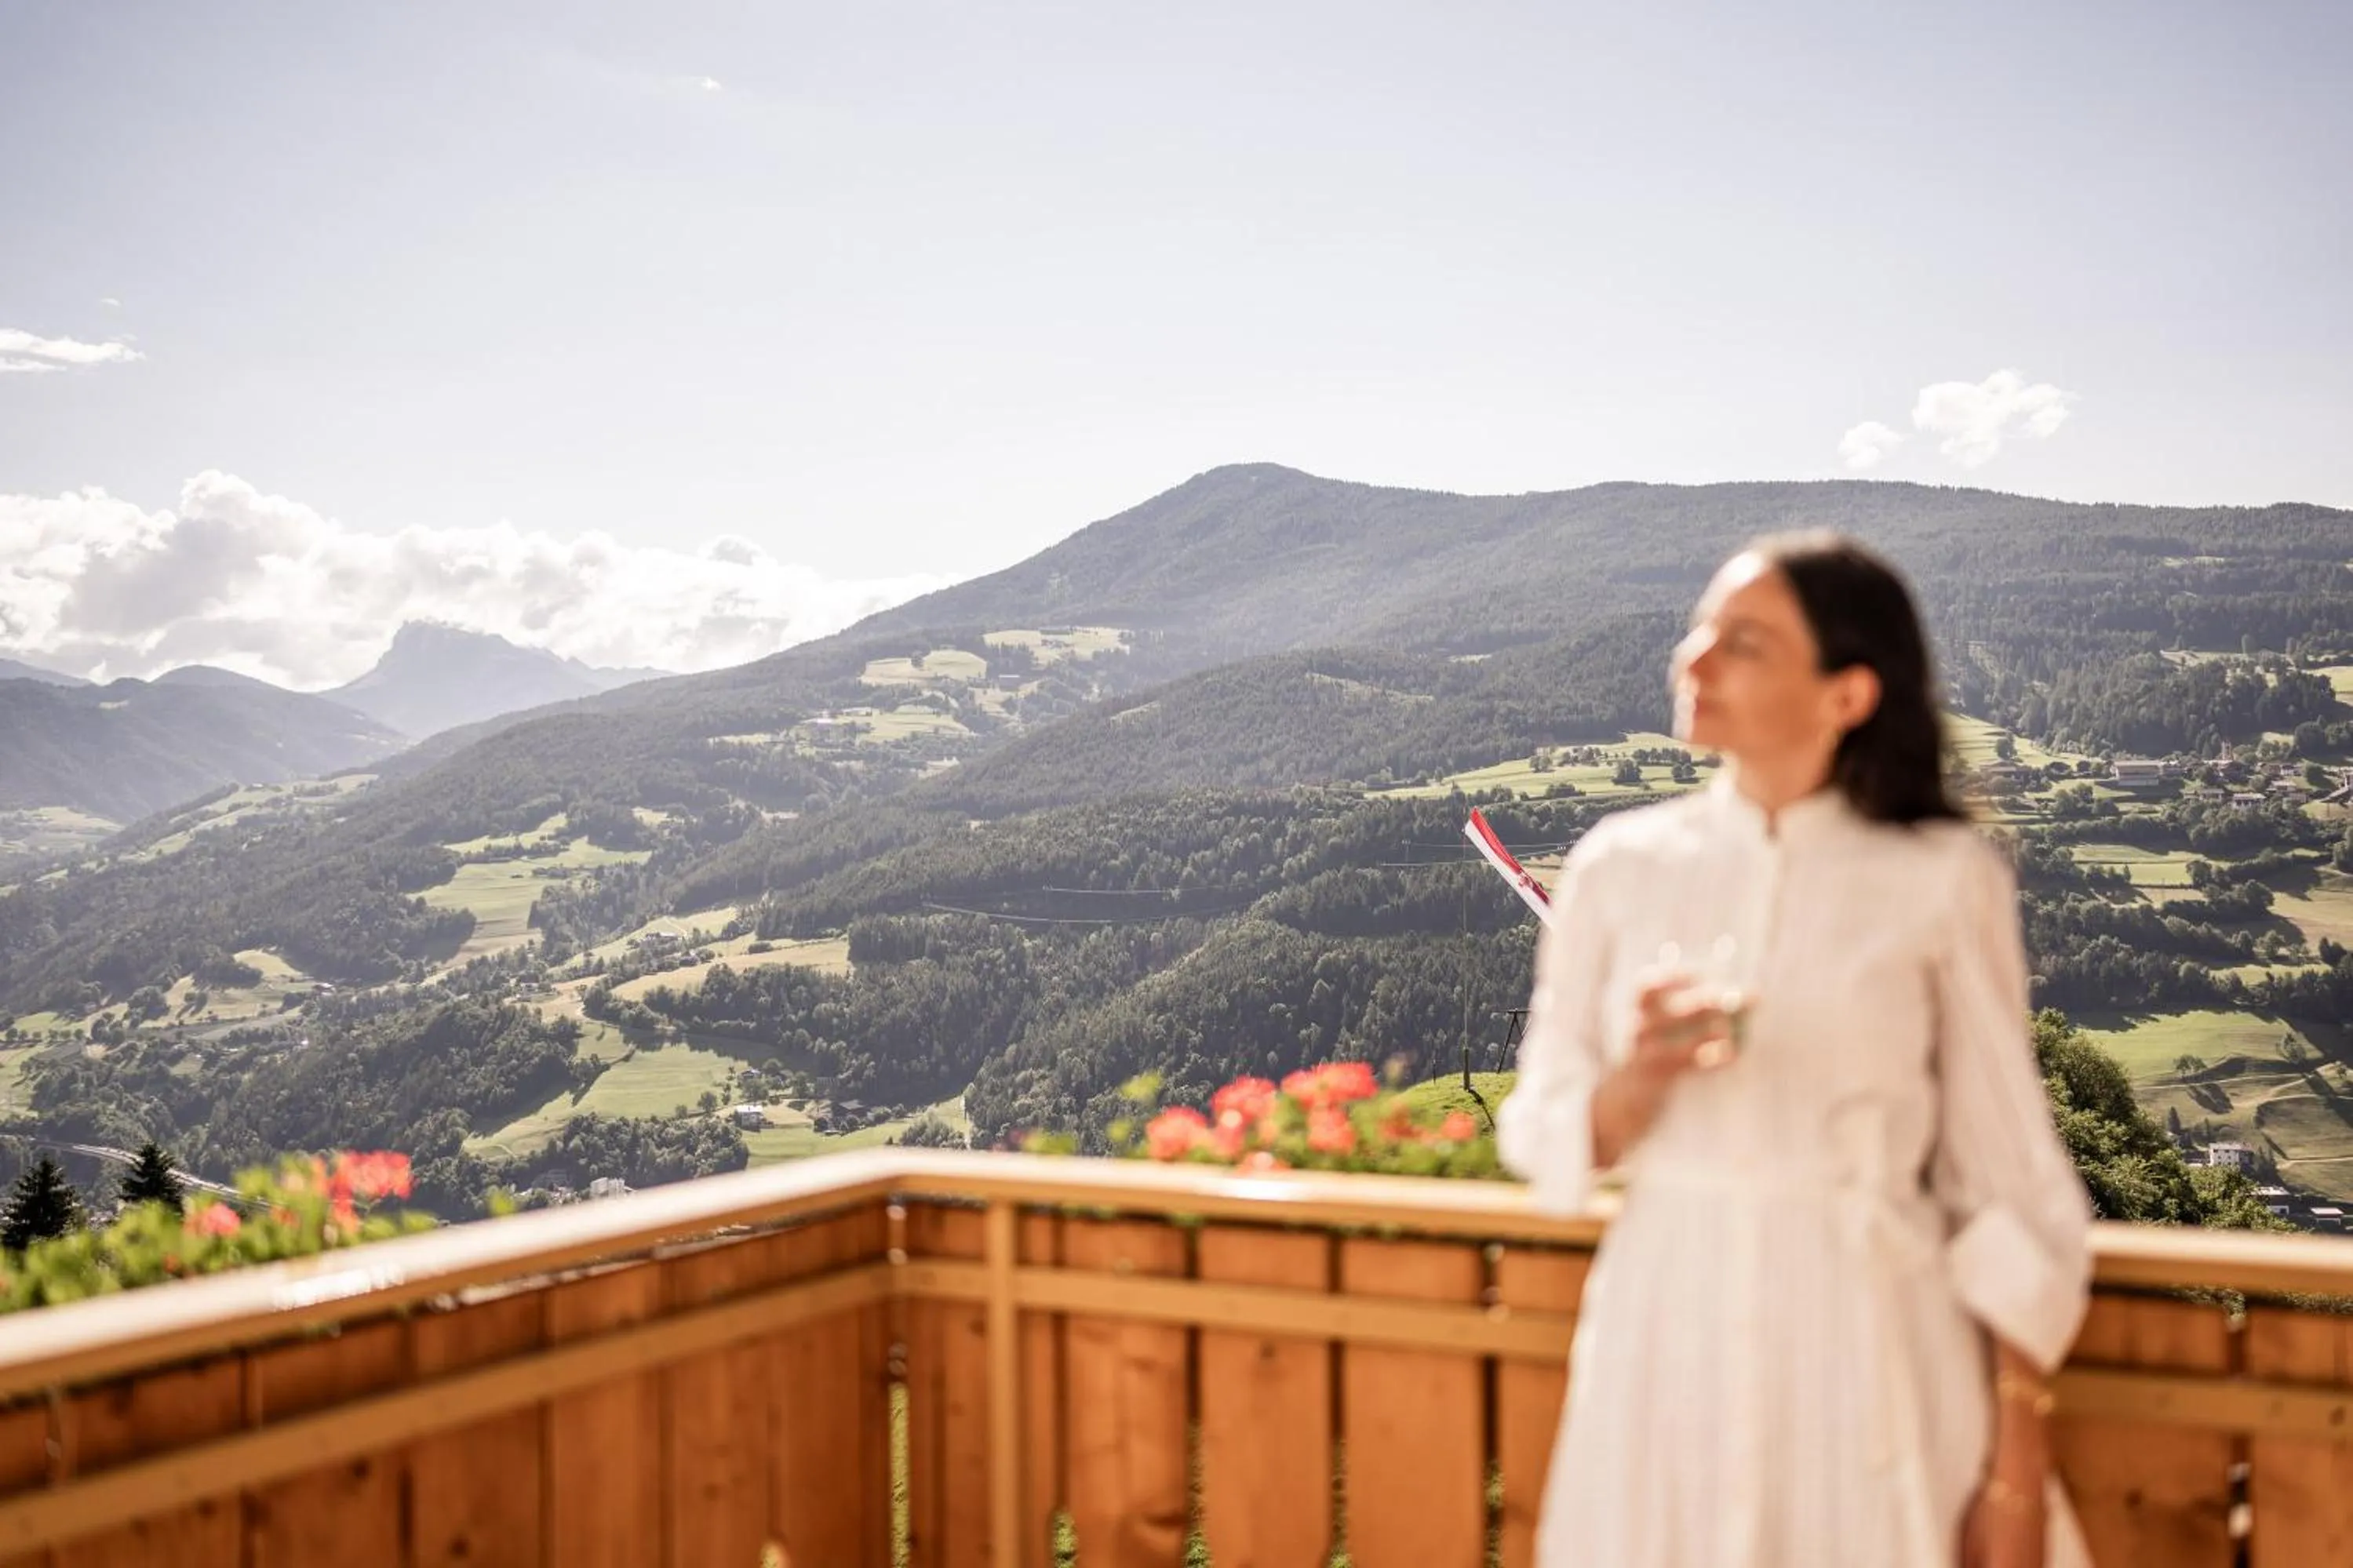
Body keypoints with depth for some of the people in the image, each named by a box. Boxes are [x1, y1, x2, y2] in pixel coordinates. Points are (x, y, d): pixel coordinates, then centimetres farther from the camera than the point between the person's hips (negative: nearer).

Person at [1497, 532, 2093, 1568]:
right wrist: (1637, 1081, -19)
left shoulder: (1944, 879, -6)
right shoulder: (1618, 865, 0)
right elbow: (1542, 1141, 3)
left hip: (1867, 1337, -2)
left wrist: (2018, 1473, -6)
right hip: (1669, 1336, 2)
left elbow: (2007, 1179, -3)